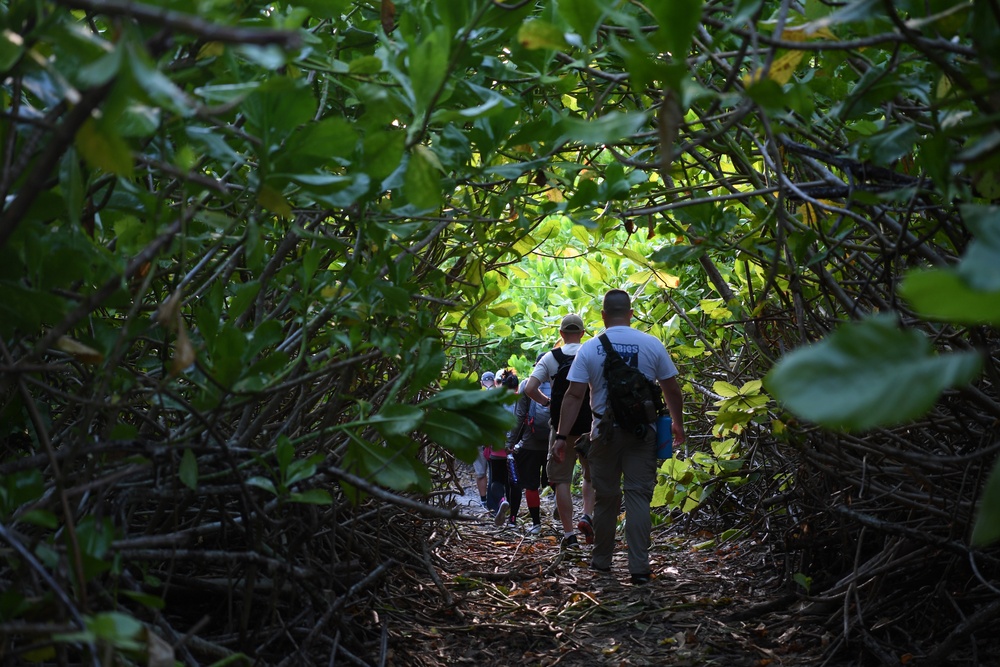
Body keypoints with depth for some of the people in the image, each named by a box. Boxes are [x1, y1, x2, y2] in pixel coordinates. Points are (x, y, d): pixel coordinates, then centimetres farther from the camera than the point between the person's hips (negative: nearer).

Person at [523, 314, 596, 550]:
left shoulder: (550, 358, 0)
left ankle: (568, 533, 1)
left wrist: (546, 401, 7)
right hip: (591, 425, 1)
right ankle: (587, 516, -4)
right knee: (592, 475, 18)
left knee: (562, 479, 5)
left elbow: (529, 388, -9)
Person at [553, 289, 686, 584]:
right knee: (639, 496, 0)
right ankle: (639, 567, -5)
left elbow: (574, 395, -5)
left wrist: (562, 435, -2)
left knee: (605, 498, 12)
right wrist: (678, 424, 18)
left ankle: (601, 561, 22)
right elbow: (672, 390, 3)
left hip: (605, 433, 1)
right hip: (642, 434, -1)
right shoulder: (652, 344, -2)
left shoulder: (589, 348, -2)